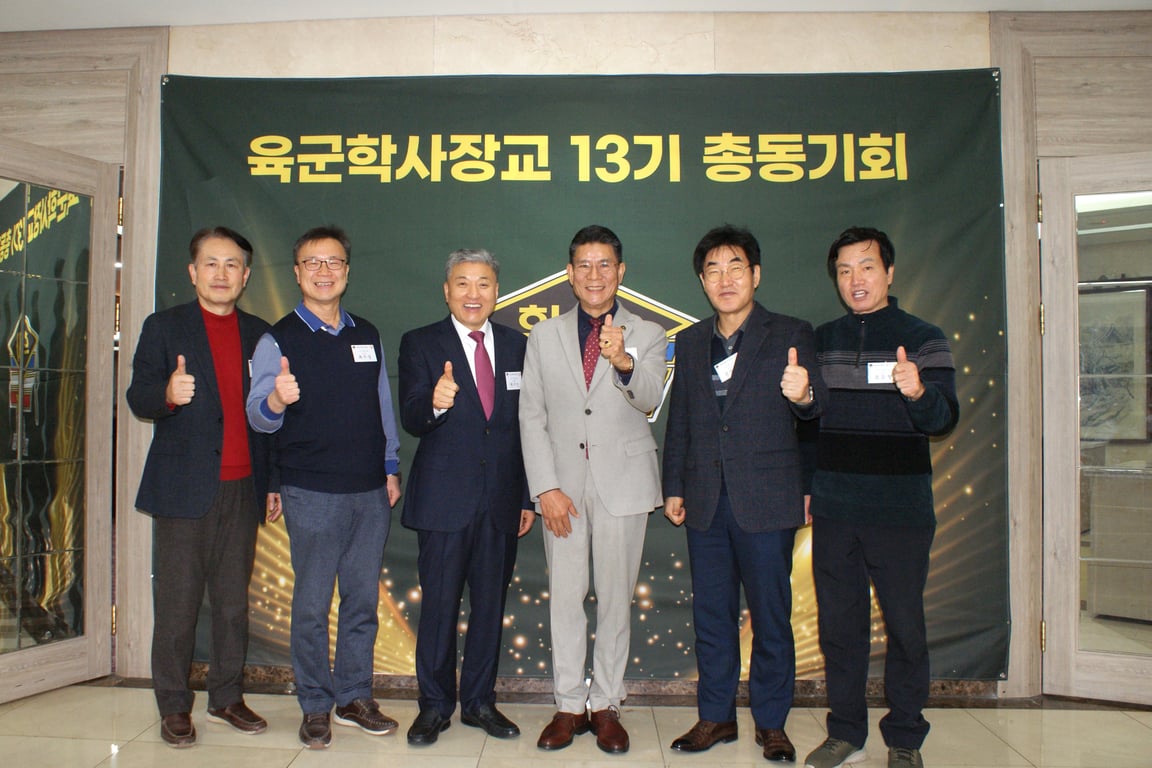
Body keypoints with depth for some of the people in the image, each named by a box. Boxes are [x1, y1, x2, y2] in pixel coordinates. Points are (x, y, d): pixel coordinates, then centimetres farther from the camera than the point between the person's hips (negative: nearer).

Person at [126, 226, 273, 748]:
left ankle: (227, 698, 22)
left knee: (234, 601, 9)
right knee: (177, 602, 3)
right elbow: (138, 399, -4)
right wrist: (168, 393, -27)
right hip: (183, 488, -2)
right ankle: (174, 707, 17)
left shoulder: (260, 334, 12)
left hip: (242, 488, 3)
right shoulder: (163, 327, 4)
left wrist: (274, 482, 10)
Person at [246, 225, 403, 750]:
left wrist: (391, 469, 10)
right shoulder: (278, 340, -4)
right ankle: (315, 707, 20)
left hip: (372, 491, 4)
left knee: (364, 600, 12)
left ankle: (354, 697, 27)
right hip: (312, 494, -4)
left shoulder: (367, 335, 10)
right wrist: (276, 400, -34)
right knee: (312, 604, 4)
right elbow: (257, 416, -12)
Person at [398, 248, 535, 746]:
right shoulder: (420, 344, -2)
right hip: (445, 498, -3)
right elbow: (411, 421, -13)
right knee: (439, 604, 6)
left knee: (491, 603, 12)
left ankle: (480, 702, 28)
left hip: (502, 500, 3)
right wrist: (434, 402, -37)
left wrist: (528, 497, 8)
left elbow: (525, 424, 10)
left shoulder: (516, 346, 8)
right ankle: (435, 705, 24)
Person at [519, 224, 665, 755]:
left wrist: (624, 362, -35)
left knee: (616, 597, 6)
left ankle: (606, 705, 21)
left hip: (623, 482, -1)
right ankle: (569, 706, 21)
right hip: (562, 483, 1)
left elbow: (649, 401, -14)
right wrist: (545, 488, -6)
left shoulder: (646, 335, 3)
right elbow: (531, 416, 3)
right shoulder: (545, 335, 7)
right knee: (564, 597, 7)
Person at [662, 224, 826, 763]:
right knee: (711, 613, 12)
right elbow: (679, 419, 13)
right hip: (706, 501, 4)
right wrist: (673, 487, 10)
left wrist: (804, 393, -37)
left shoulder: (789, 335, -2)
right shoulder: (690, 342, 11)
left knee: (770, 616, 6)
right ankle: (716, 715, 28)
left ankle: (771, 723, 23)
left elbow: (814, 405, -14)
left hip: (766, 500, -4)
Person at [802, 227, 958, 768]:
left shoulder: (923, 338, 0)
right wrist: (804, 485, 11)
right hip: (833, 508, 3)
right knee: (838, 623, 9)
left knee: (904, 624, 4)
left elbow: (943, 420, -9)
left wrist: (918, 392, -30)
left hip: (900, 510, -3)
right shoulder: (821, 340, 10)